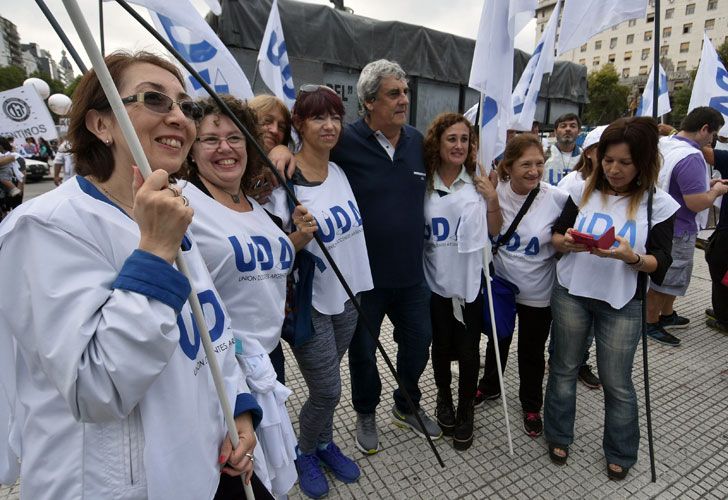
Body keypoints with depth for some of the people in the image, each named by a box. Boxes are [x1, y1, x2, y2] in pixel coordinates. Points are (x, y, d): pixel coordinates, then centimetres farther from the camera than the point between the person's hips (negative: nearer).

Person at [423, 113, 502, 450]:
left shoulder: (478, 182, -3)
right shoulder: (423, 183, -6)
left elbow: (494, 231, 2)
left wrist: (492, 199, -12)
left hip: (470, 281, 0)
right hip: (436, 281, 0)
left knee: (468, 351, 8)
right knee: (441, 346, 16)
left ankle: (465, 411, 32)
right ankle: (444, 399, 42)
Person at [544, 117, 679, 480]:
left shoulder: (658, 204, -6)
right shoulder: (583, 191, -1)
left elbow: (660, 266, -7)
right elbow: (555, 238, 4)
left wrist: (630, 256, -27)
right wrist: (568, 242, -19)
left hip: (622, 305, -1)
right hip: (570, 293, 2)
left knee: (617, 382, 10)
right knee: (564, 368, 13)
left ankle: (621, 453, 35)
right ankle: (558, 436, 35)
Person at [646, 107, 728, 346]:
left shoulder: (664, 144, 5)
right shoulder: (691, 157, -25)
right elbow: (697, 203, -28)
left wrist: (706, 184, 13)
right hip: (678, 231, -10)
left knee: (672, 275, 24)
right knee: (666, 278, 5)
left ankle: (667, 315, 40)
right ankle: (650, 324, 19)